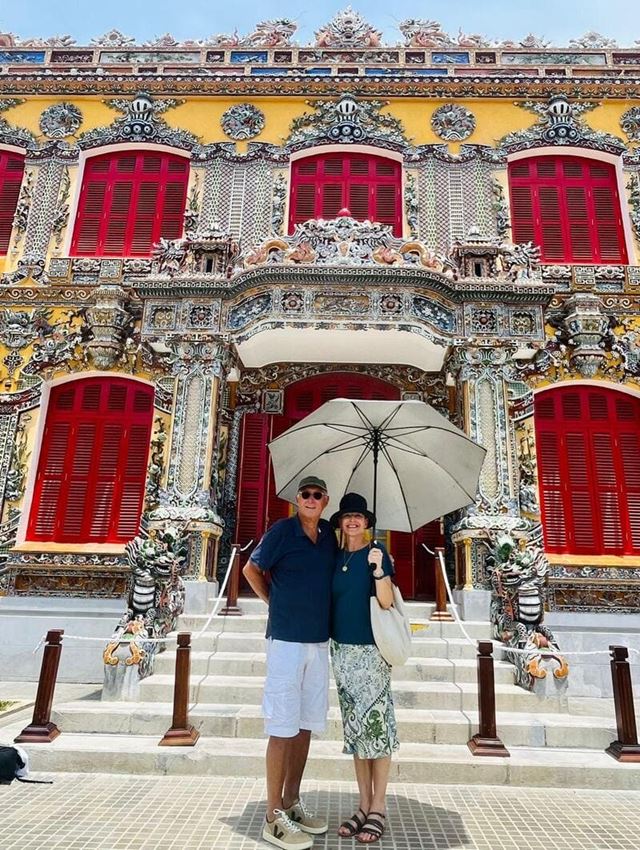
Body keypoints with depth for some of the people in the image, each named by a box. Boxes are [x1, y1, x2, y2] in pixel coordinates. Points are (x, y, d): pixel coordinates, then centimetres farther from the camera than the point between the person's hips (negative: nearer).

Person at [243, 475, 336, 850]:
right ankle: (274, 818, 12)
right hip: (287, 640, -6)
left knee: (306, 725, 14)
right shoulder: (282, 530, -10)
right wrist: (276, 602, 2)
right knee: (283, 728, 0)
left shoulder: (330, 534, 5)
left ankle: (293, 803, 28)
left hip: (320, 642, 6)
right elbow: (252, 570, 0)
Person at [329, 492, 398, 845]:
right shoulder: (336, 557, 7)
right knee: (354, 726, 11)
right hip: (342, 650, 5)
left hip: (370, 650, -5)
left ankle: (378, 809, 14)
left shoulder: (377, 552, -7)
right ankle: (364, 805, 23)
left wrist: (378, 568, -28)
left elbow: (386, 602, -14)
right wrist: (333, 640, 3)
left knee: (375, 723, 0)